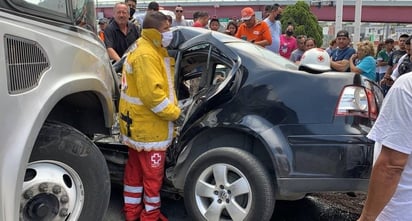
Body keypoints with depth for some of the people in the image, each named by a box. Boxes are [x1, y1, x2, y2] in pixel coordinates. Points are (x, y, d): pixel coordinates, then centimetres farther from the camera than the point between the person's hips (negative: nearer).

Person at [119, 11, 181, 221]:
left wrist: (171, 108, 12)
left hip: (138, 123, 11)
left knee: (135, 169, 18)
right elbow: (152, 94, -28)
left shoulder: (151, 50, 13)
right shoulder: (146, 55, -22)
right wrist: (174, 112, -18)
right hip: (149, 125, -11)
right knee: (152, 173, 3)